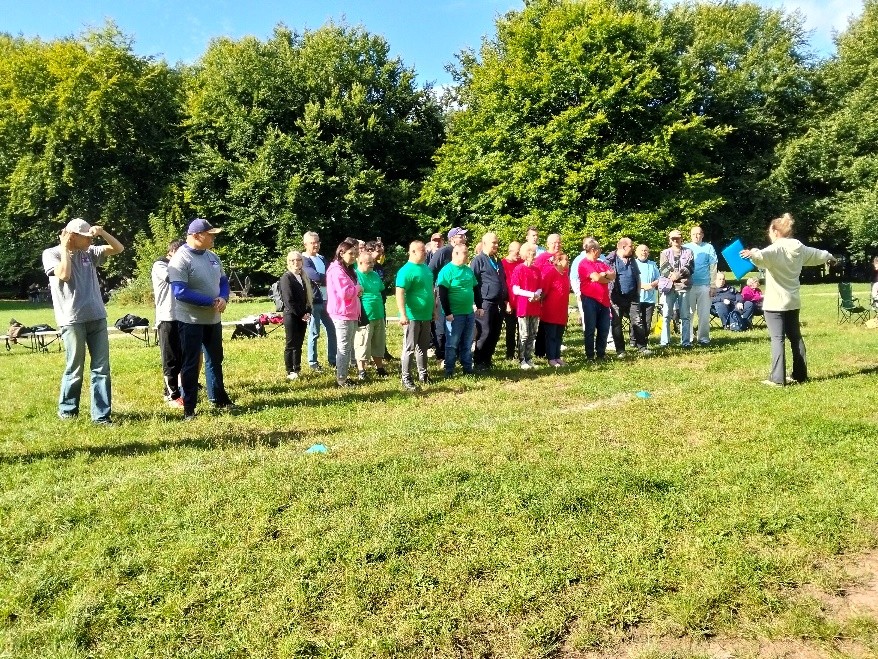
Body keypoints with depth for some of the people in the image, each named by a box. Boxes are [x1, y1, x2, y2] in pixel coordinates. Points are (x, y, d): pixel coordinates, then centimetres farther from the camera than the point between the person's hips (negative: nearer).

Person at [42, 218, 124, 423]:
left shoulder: (90, 252, 13)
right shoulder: (51, 254, 1)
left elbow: (118, 248, 12)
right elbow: (64, 274, -17)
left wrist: (102, 232, -2)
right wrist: (64, 248, -7)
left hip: (97, 318, 5)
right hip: (72, 320, -4)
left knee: (101, 368, 2)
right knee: (74, 369, 3)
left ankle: (102, 415, 6)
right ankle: (67, 411, 22)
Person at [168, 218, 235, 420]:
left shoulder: (212, 256, 5)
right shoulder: (180, 259, -18)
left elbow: (223, 280, 13)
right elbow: (180, 292, -25)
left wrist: (224, 298, -10)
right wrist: (211, 302, -22)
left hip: (213, 319, 7)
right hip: (191, 320, -7)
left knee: (215, 360, 18)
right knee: (191, 365, 2)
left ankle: (219, 399, 33)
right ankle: (189, 409, 12)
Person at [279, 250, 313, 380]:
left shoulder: (304, 277, 12)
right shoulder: (286, 277, -9)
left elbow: (308, 296, 13)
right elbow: (289, 300, -15)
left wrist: (307, 313, -1)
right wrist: (301, 315, -13)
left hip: (303, 316, 6)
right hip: (291, 316, -6)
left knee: (299, 344, 11)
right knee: (291, 345, 1)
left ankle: (297, 370, 19)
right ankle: (290, 372, 9)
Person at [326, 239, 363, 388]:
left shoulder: (348, 269, 18)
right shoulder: (337, 270, -15)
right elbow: (344, 292, -24)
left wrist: (357, 291, 5)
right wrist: (357, 288, -6)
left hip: (351, 314, 10)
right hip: (343, 315, -10)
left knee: (348, 347, 13)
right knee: (344, 348, -6)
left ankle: (343, 375, 21)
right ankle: (341, 378, 0)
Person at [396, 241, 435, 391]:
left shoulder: (426, 268, 11)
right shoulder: (406, 270, -16)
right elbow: (400, 293, -22)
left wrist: (434, 308, 21)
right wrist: (403, 314, -29)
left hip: (426, 315, 8)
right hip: (412, 316, -8)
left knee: (423, 347, 17)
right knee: (409, 348, -2)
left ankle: (423, 374, 28)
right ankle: (406, 379, 4)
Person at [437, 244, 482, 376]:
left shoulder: (469, 270, 10)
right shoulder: (447, 271, -12)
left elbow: (476, 289, 19)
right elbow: (442, 294, -16)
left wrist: (479, 306, 14)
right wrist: (447, 313, -18)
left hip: (469, 313, 7)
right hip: (455, 315, -6)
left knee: (467, 343, 14)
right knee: (452, 344, 1)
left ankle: (467, 368, 24)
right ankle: (449, 370, 11)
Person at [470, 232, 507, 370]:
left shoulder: (498, 261, 18)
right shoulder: (478, 260, -4)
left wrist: (506, 300, 17)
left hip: (499, 304, 7)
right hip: (485, 304, -7)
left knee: (495, 334, 9)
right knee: (484, 334, -6)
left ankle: (487, 360, 19)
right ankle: (478, 362, 5)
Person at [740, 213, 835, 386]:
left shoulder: (776, 249, -14)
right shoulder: (800, 249, 10)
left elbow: (762, 256, -38)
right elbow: (817, 254, 31)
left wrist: (752, 254, -59)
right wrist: (829, 257, 52)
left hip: (775, 302, -7)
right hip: (793, 301, 8)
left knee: (777, 339, -8)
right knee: (795, 337, 16)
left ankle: (778, 379, -10)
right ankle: (800, 374, 24)